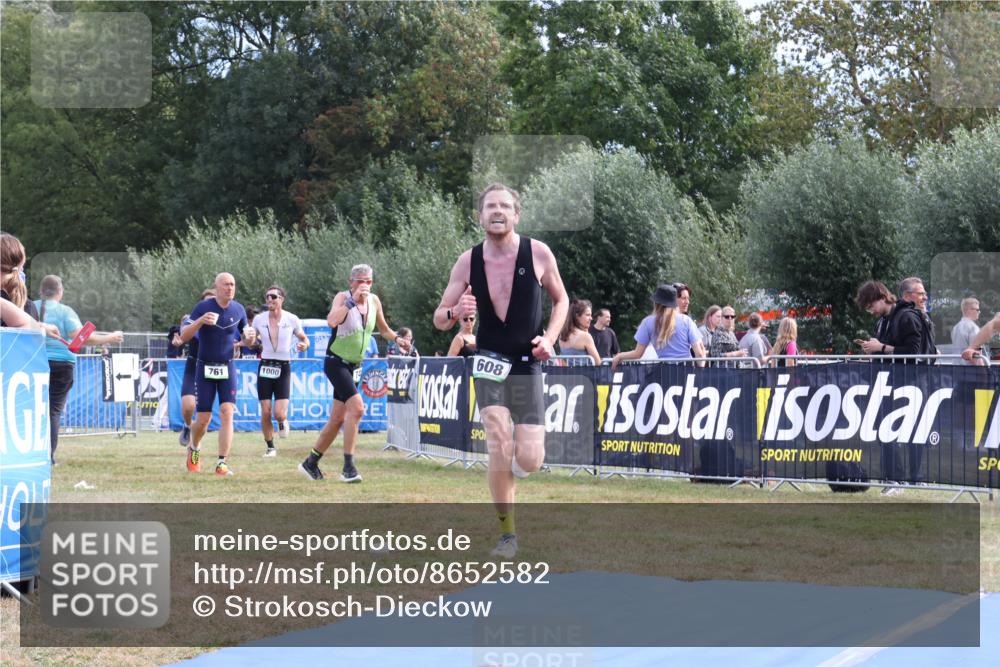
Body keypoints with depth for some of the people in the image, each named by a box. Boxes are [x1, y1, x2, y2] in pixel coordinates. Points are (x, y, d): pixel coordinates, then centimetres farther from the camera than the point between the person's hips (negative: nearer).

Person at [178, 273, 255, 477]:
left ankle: (222, 463, -12)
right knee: (203, 418, -1)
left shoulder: (239, 309, 1)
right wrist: (201, 321, -29)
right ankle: (194, 449, 31)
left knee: (227, 413, -13)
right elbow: (183, 336, -13)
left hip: (227, 368, 2)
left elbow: (248, 341, 12)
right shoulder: (202, 307, -9)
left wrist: (250, 337, -13)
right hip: (205, 368, -2)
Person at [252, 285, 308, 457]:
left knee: (279, 414, -12)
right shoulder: (259, 319, 1)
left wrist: (304, 345, -14)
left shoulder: (291, 319, -4)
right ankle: (270, 447, 16)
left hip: (283, 367, -2)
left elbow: (304, 338, 9)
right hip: (265, 366, 2)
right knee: (265, 412, -2)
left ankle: (283, 422, 25)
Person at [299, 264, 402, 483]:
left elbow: (384, 330, 21)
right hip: (336, 363, -7)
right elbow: (332, 321, -34)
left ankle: (310, 463, 24)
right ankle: (348, 467, -18)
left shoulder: (374, 301, 5)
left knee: (338, 418, 10)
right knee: (357, 407, -23)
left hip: (354, 366, 7)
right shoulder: (343, 297, -13)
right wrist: (353, 299, -32)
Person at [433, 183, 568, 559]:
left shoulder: (538, 253, -7)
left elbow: (561, 299, 9)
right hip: (489, 362, 0)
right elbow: (439, 319, 3)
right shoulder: (468, 262, -4)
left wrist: (549, 338, -7)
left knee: (530, 460, -8)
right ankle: (507, 534, -2)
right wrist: (455, 313, -21)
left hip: (528, 365, 0)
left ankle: (505, 478, 30)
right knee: (499, 446, -18)